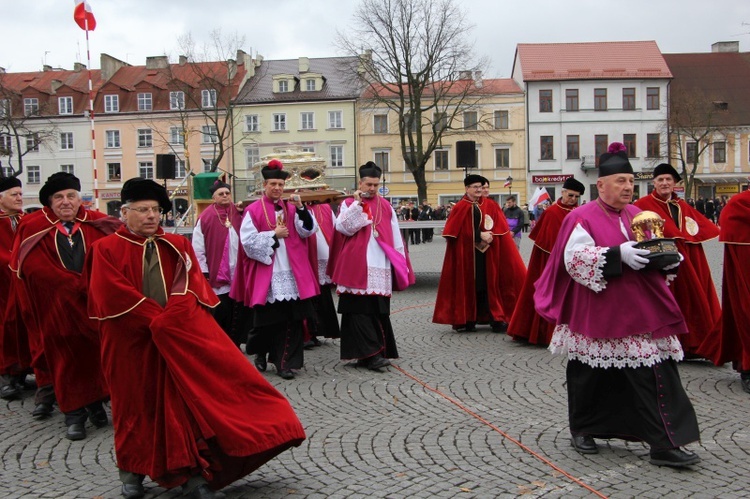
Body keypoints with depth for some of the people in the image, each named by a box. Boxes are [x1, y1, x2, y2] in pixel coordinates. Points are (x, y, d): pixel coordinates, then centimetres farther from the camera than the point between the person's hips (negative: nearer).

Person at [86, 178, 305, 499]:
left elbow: (190, 287, -1)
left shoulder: (177, 245, 10)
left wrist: (169, 320, -17)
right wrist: (157, 320, -15)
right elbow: (114, 296, -11)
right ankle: (133, 471, 28)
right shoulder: (106, 250, 1)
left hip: (179, 338, 2)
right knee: (136, 404, 9)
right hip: (132, 344, -2)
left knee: (191, 399, -4)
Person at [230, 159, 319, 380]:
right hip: (265, 274, -3)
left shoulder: (291, 208, 11)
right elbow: (248, 240, -8)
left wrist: (300, 208, -15)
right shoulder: (254, 210, 0)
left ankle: (285, 362, 6)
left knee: (292, 319, -2)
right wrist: (274, 234, -9)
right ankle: (260, 352, 32)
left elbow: (308, 230, -2)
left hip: (291, 273, 3)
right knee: (267, 319, 7)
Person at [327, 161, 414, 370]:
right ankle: (370, 354, -9)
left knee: (379, 312, 4)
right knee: (360, 310, -9)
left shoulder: (386, 207, 14)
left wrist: (401, 265, 11)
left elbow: (396, 238, 14)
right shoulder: (349, 204, 5)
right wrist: (357, 204, -16)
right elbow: (344, 228, -11)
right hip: (357, 268, -4)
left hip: (381, 269, 4)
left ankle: (365, 354, 13)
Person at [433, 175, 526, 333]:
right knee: (469, 285, 2)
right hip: (467, 253, -2)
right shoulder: (460, 208, 0)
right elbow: (460, 231, -8)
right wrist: (480, 235, -14)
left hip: (489, 253, 2)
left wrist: (489, 236, -14)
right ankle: (467, 319, 9)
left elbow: (500, 228, 3)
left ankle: (495, 318, 5)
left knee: (490, 284, 2)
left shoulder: (491, 205, 8)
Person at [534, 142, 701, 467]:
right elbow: (575, 257, -17)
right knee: (591, 375, 9)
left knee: (654, 374, -1)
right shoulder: (582, 218, -6)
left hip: (640, 312, 5)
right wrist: (618, 255, -26)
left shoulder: (637, 215, 13)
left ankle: (665, 445, 5)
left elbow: (651, 251, 22)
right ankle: (581, 430, 30)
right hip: (597, 315, -5)